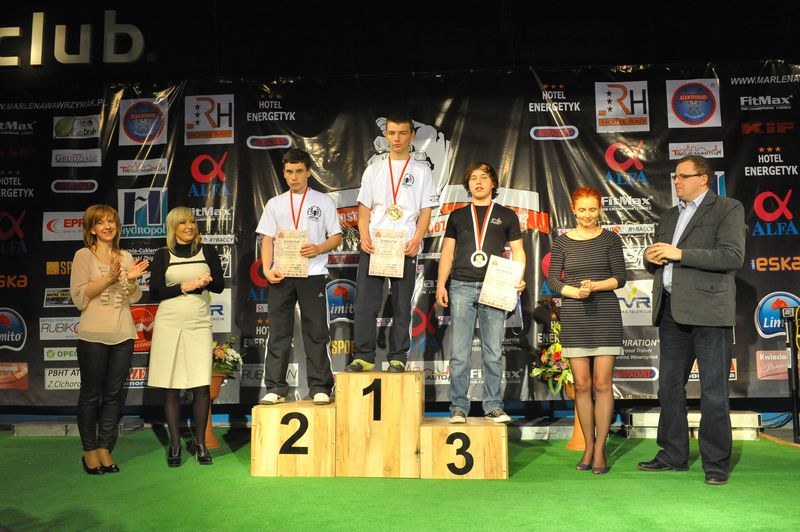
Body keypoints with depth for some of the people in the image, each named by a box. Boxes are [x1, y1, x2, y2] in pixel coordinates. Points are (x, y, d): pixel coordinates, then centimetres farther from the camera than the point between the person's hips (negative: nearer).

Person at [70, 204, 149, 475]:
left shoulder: (126, 257, 12)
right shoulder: (83, 255, 0)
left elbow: (134, 298, 10)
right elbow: (79, 297, -8)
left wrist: (132, 280, -9)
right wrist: (108, 278, -16)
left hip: (123, 334, 4)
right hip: (93, 335, -4)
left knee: (114, 394, 7)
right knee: (91, 394, 4)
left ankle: (105, 448, 16)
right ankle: (90, 450, 15)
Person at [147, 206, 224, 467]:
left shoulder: (207, 251, 10)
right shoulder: (162, 255, 7)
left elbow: (220, 285, 5)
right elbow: (155, 292, 0)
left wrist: (206, 282, -15)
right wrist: (185, 286, -11)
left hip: (199, 324, 0)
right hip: (169, 324, 0)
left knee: (202, 386, -4)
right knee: (171, 388, 3)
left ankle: (200, 443, 10)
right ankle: (174, 444, 13)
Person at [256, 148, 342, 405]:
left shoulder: (323, 201, 9)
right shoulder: (275, 203, 15)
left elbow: (337, 237, 6)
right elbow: (267, 240, 11)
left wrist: (318, 249, -14)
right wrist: (267, 268, -4)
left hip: (312, 274, -2)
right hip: (281, 275, 2)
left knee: (316, 333, -1)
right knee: (278, 333, 3)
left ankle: (320, 388, 5)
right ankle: (276, 389, 9)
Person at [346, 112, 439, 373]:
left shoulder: (421, 170, 9)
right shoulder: (374, 169, 14)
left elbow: (425, 211, 4)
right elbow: (364, 208, 11)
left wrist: (416, 240, -11)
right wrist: (364, 237, -6)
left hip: (405, 247, -1)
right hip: (373, 245, 2)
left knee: (402, 306, 2)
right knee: (365, 304, -2)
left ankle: (397, 358, 10)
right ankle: (363, 357, 5)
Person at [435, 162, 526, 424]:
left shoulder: (507, 215, 14)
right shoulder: (457, 215, 17)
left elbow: (517, 251, 11)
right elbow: (447, 252, 15)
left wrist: (519, 279, -6)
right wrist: (441, 284, 4)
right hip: (462, 287, 1)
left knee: (493, 353, 2)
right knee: (459, 353, -2)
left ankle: (493, 406, 9)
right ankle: (459, 407, 4)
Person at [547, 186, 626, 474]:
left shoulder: (610, 239, 4)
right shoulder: (562, 241, 7)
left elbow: (620, 278, 0)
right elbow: (552, 280, 3)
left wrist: (595, 285, -17)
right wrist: (575, 292, -14)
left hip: (606, 315, -1)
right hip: (574, 318, 1)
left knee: (602, 383, -2)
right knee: (582, 385, 4)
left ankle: (600, 450, 7)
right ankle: (588, 447, 16)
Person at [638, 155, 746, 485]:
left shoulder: (728, 209, 0)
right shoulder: (669, 216, 20)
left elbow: (733, 256, -13)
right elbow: (655, 263, 23)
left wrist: (680, 253, -17)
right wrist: (651, 257, 0)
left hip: (708, 311, -7)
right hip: (671, 311, 7)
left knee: (713, 390, -1)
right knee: (669, 386, 11)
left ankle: (716, 463, 9)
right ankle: (673, 455, 22)